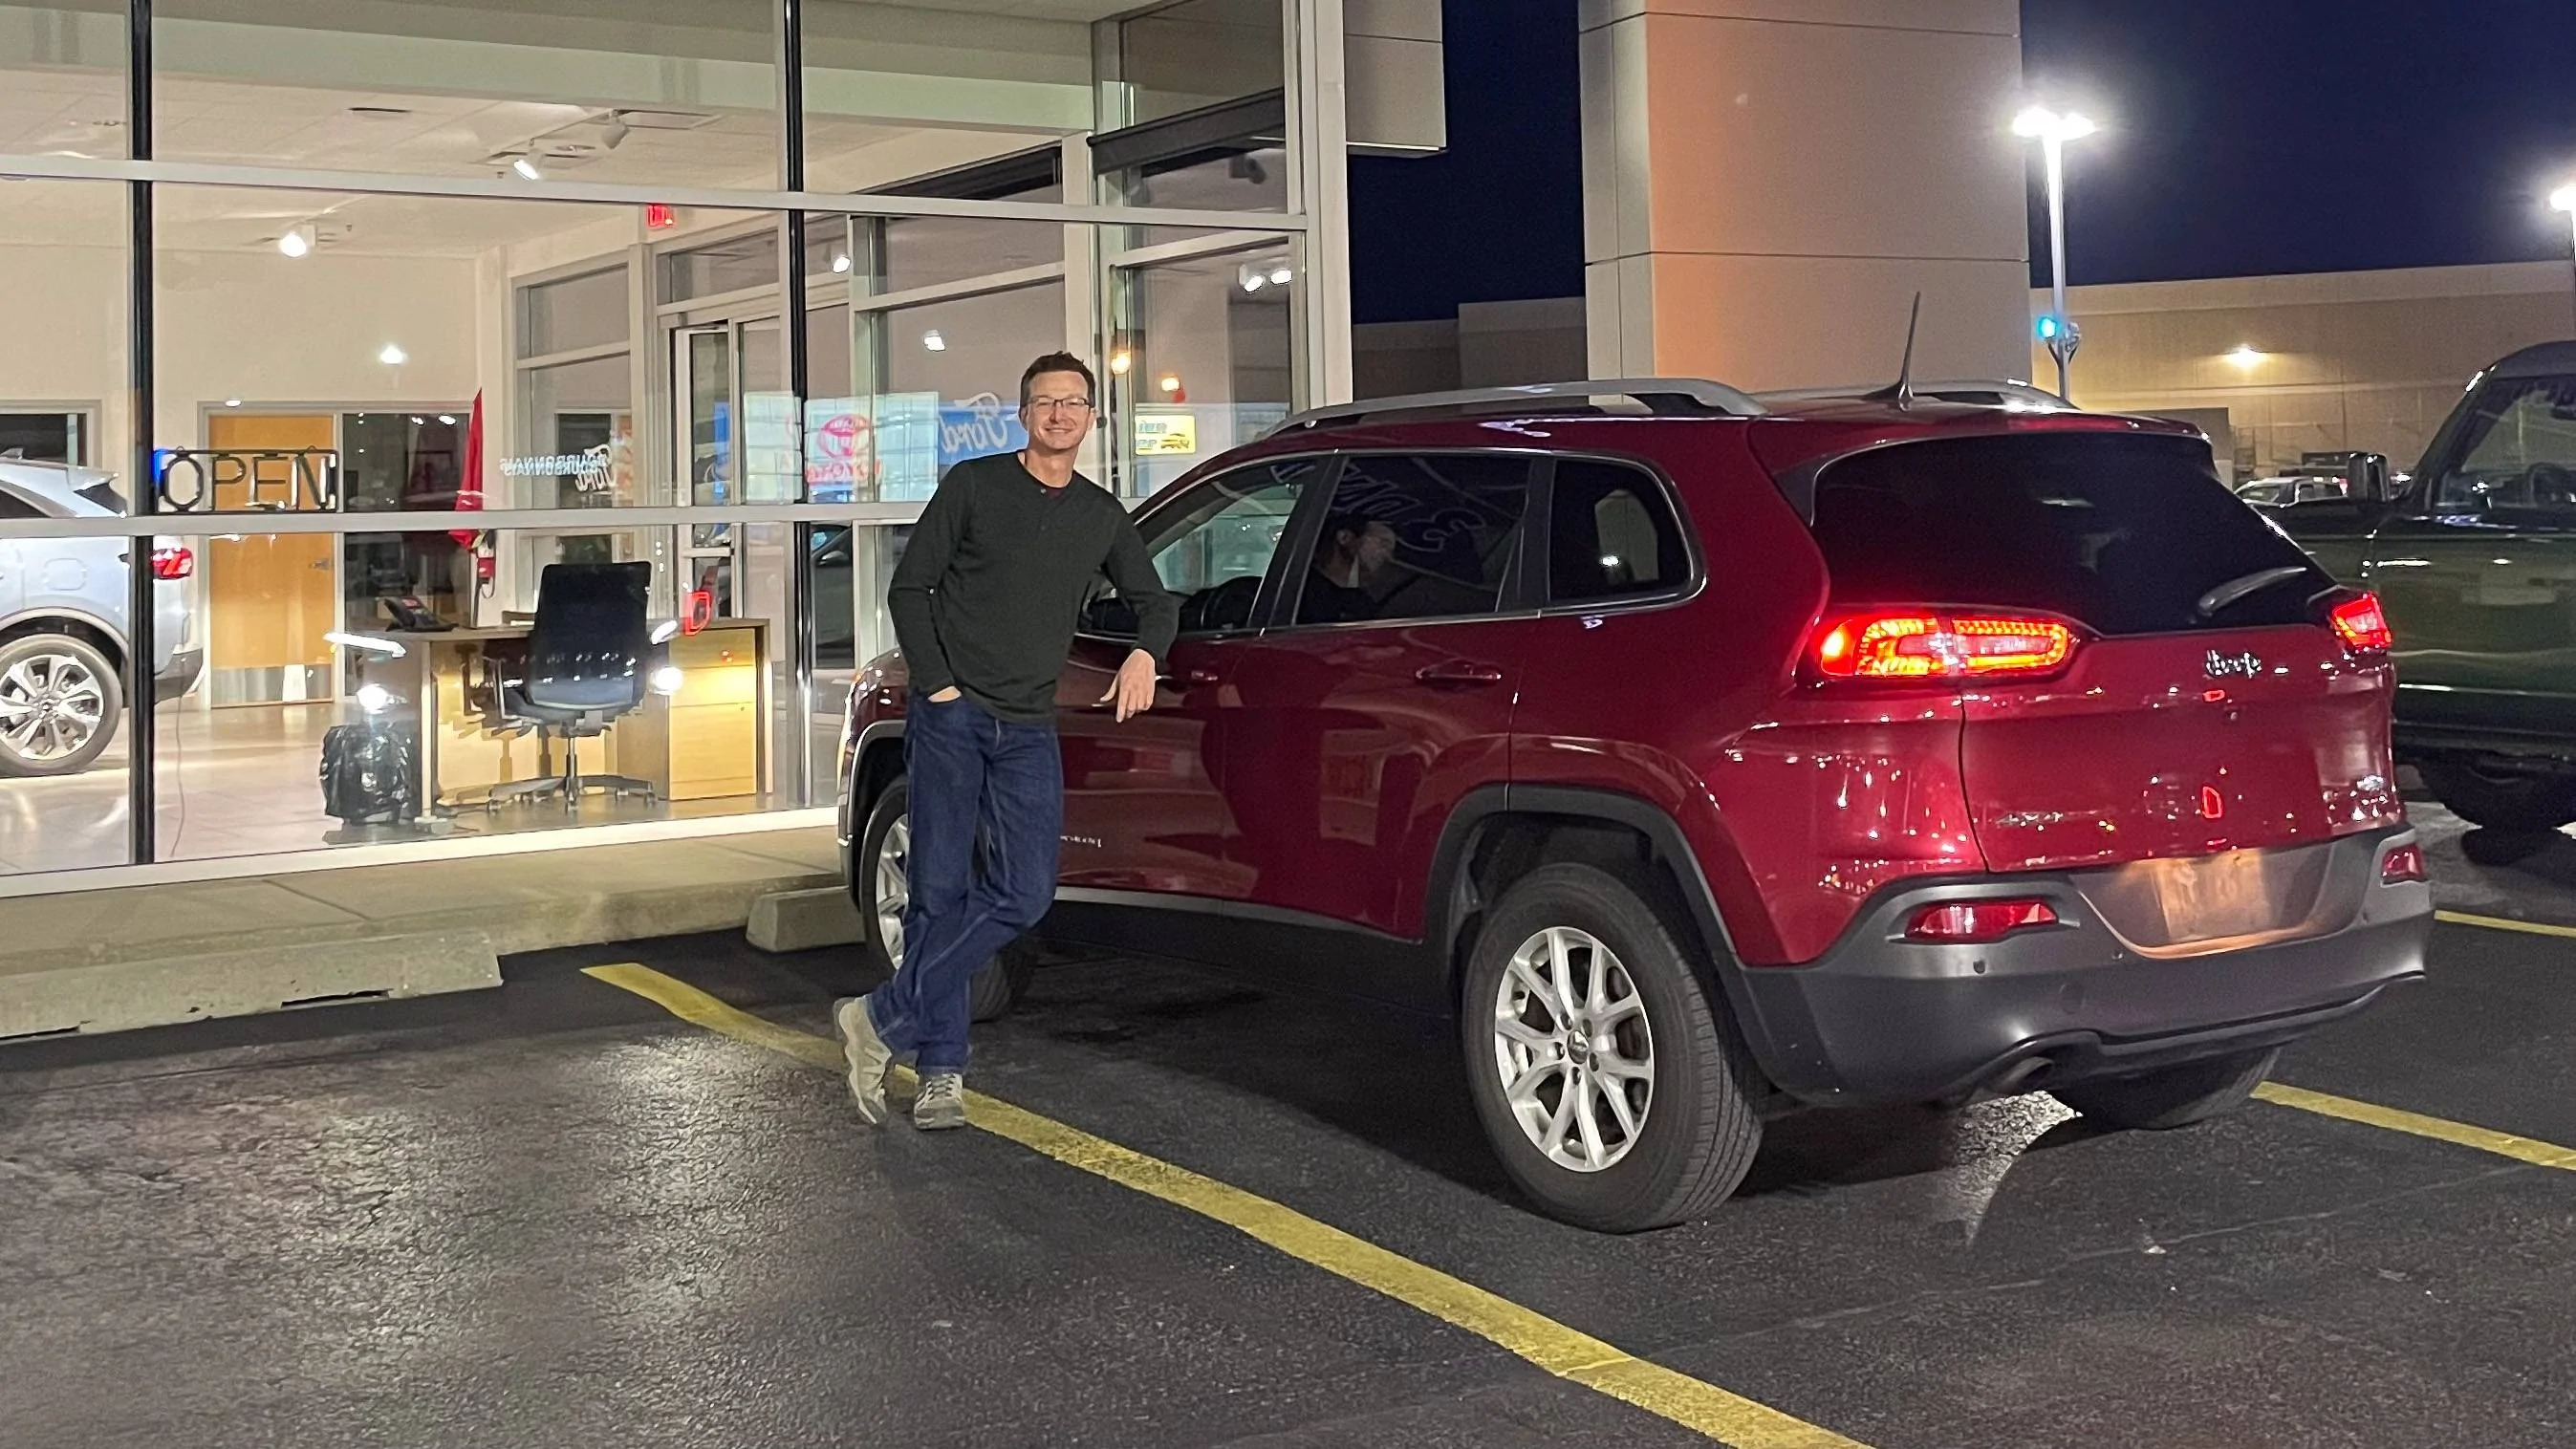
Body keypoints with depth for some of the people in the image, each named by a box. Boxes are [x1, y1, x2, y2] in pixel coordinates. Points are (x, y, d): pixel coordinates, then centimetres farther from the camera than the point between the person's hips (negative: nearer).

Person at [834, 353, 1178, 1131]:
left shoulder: (1102, 515, 12)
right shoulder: (974, 485, 1)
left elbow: (1156, 601, 23)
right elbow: (909, 588, 2)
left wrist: (1145, 653, 1)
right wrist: (937, 685, -6)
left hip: (1029, 729, 3)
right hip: (950, 716, -3)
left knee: (1022, 897, -10)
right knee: (941, 894, -3)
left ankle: (882, 1019, 0)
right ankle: (941, 1072, 5)